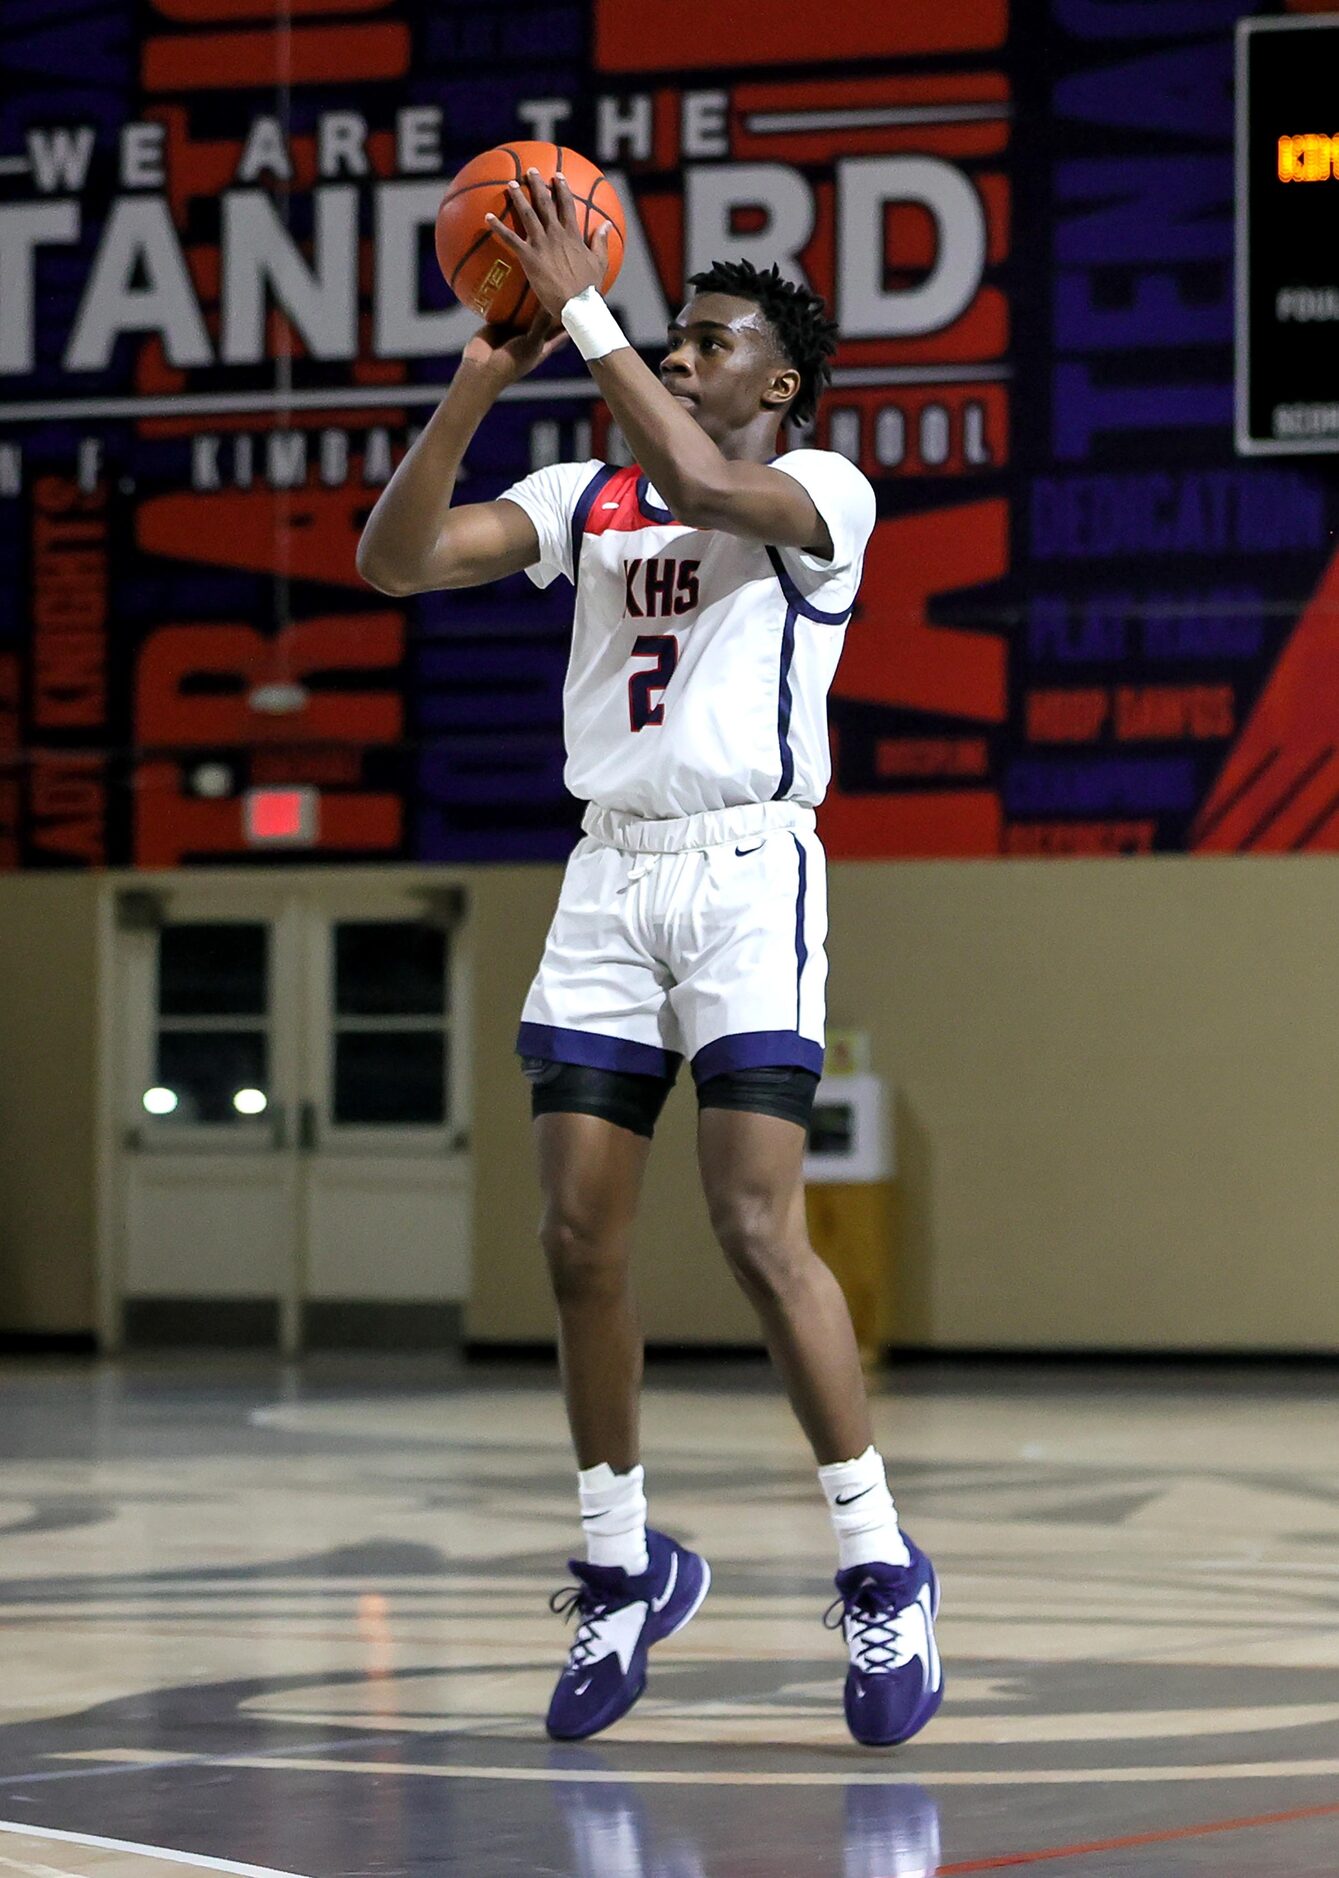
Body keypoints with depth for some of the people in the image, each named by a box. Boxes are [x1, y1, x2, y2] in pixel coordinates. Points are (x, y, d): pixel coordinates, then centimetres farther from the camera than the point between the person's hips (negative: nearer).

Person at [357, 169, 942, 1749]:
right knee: (580, 1242, 2)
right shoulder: (585, 499, 14)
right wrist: (481, 382, -6)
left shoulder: (821, 491, -1)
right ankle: (624, 1568, 16)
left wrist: (584, 311, -21)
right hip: (608, 872, 6)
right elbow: (392, 561, 4)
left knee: (758, 1228, -14)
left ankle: (881, 1571, -4)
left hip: (747, 866, -5)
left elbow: (703, 485, -24)